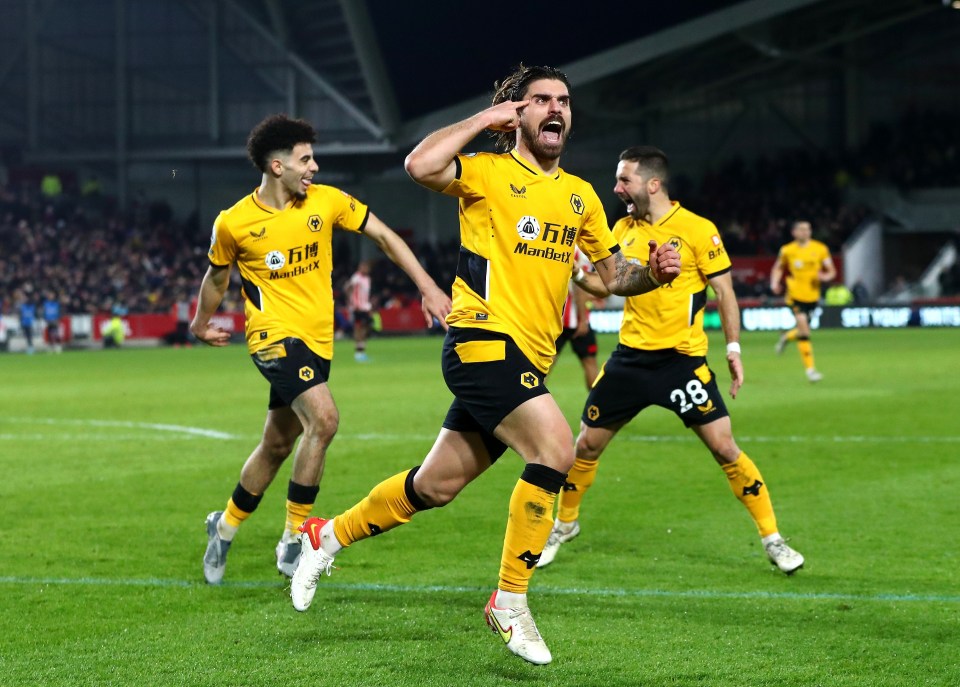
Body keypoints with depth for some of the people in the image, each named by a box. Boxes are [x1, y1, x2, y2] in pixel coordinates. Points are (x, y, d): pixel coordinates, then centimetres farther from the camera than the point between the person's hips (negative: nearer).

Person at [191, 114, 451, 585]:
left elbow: (383, 236, 7)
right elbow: (217, 276, 12)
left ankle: (224, 528, 33)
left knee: (277, 445, 12)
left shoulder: (327, 202, -2)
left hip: (316, 339, 5)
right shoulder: (233, 224, -7)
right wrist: (201, 323, 27)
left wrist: (427, 287, 0)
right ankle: (293, 539, -15)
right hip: (274, 335, -5)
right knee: (323, 418, -26)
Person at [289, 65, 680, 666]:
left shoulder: (581, 195, 15)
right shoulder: (490, 172, -5)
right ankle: (510, 603, -11)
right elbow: (420, 165, -23)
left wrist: (653, 273, 1)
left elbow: (612, 273, 22)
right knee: (556, 448, -23)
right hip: (483, 340, -7)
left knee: (437, 485, 12)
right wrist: (485, 119, -13)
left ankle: (329, 536, 34)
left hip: (527, 361, 7)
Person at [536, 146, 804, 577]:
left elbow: (723, 290, -4)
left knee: (724, 448, -9)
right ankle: (564, 525, 30)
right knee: (587, 444, 7)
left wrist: (733, 348, -8)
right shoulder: (623, 229, 6)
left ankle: (771, 538, 2)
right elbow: (608, 286, 13)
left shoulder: (697, 230, -9)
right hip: (630, 357, 5)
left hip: (682, 359, -4)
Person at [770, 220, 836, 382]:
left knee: (804, 329, 13)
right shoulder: (787, 250, 0)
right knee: (804, 329, -14)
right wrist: (775, 282, -3)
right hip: (796, 294, -3)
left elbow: (831, 271, 5)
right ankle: (810, 368, -9)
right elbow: (778, 268, 15)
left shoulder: (820, 249, 1)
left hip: (812, 295, 3)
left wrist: (825, 276, -17)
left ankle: (786, 337, 48)